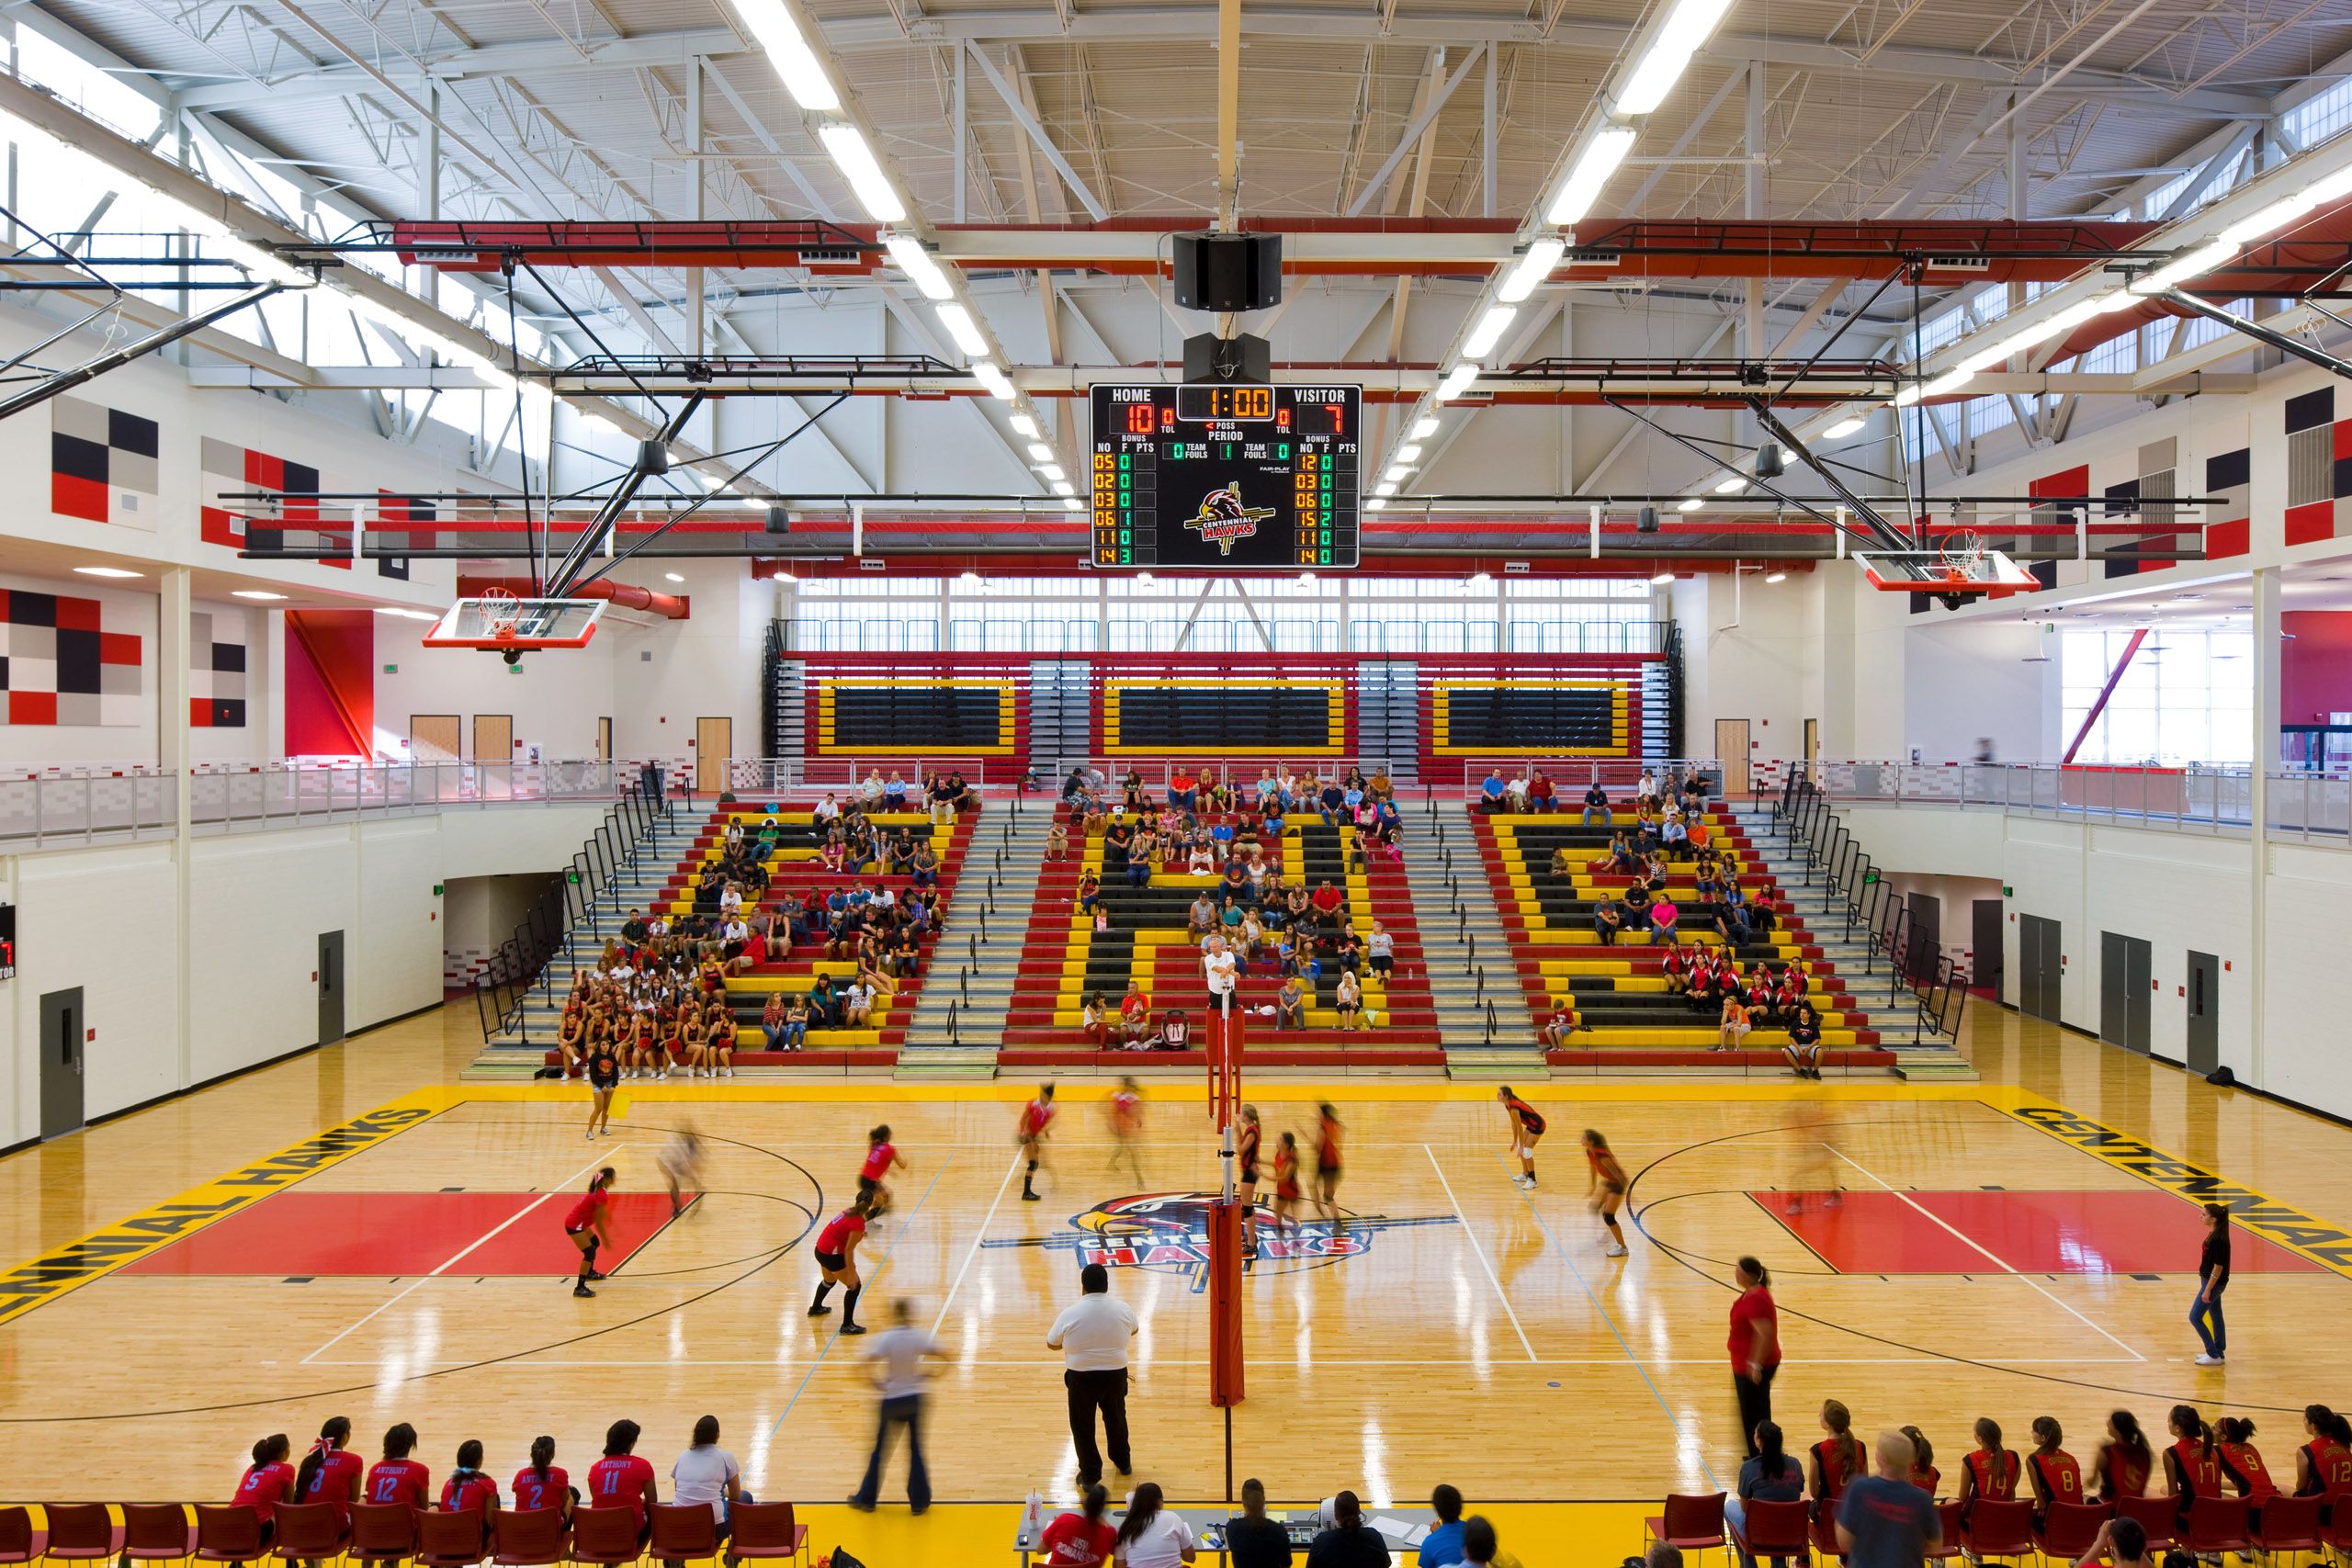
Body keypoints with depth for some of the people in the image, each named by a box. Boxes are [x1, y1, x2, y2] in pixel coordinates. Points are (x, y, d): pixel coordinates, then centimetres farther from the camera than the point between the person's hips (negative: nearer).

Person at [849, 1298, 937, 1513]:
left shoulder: (885, 1338, -15)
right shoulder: (919, 1337, -8)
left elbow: (866, 1364, -25)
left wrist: (874, 1382, -9)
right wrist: (928, 1372, 3)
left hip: (891, 1400, -2)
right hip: (914, 1399, 2)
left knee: (880, 1450, 13)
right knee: (915, 1449, 11)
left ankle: (866, 1498, 24)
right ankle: (919, 1501, 14)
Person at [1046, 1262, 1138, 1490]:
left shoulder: (1070, 1313, -17)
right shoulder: (1123, 1309, -9)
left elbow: (1052, 1343, -3)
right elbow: (1133, 1331, 12)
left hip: (1081, 1377, -3)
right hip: (1115, 1374, 3)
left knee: (1083, 1426, 15)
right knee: (1116, 1418, 26)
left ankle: (1090, 1474, 22)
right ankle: (1123, 1462, 43)